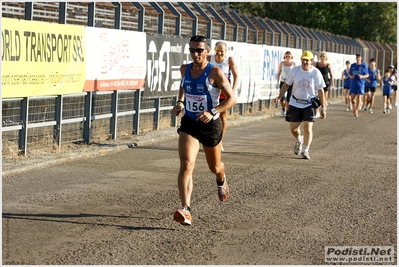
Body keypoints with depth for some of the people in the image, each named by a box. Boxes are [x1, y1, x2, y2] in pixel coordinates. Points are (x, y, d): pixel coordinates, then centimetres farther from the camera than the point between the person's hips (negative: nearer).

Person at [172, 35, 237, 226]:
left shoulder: (215, 72, -16)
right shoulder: (185, 69, -1)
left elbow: (232, 99, -16)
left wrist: (213, 112, -28)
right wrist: (180, 102, 6)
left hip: (210, 125, -2)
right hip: (189, 123, 2)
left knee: (214, 167, 19)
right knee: (186, 164, -19)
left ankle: (221, 181, 58)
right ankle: (185, 210, -27)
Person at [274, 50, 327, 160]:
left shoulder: (316, 73, -9)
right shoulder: (294, 71, -5)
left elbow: (321, 91, -5)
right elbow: (286, 84, 6)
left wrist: (323, 108, -5)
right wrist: (279, 96, -7)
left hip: (310, 104, -2)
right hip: (295, 103, 2)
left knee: (308, 127, -11)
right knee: (293, 127, 4)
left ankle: (305, 150, 2)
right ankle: (299, 140, 37)